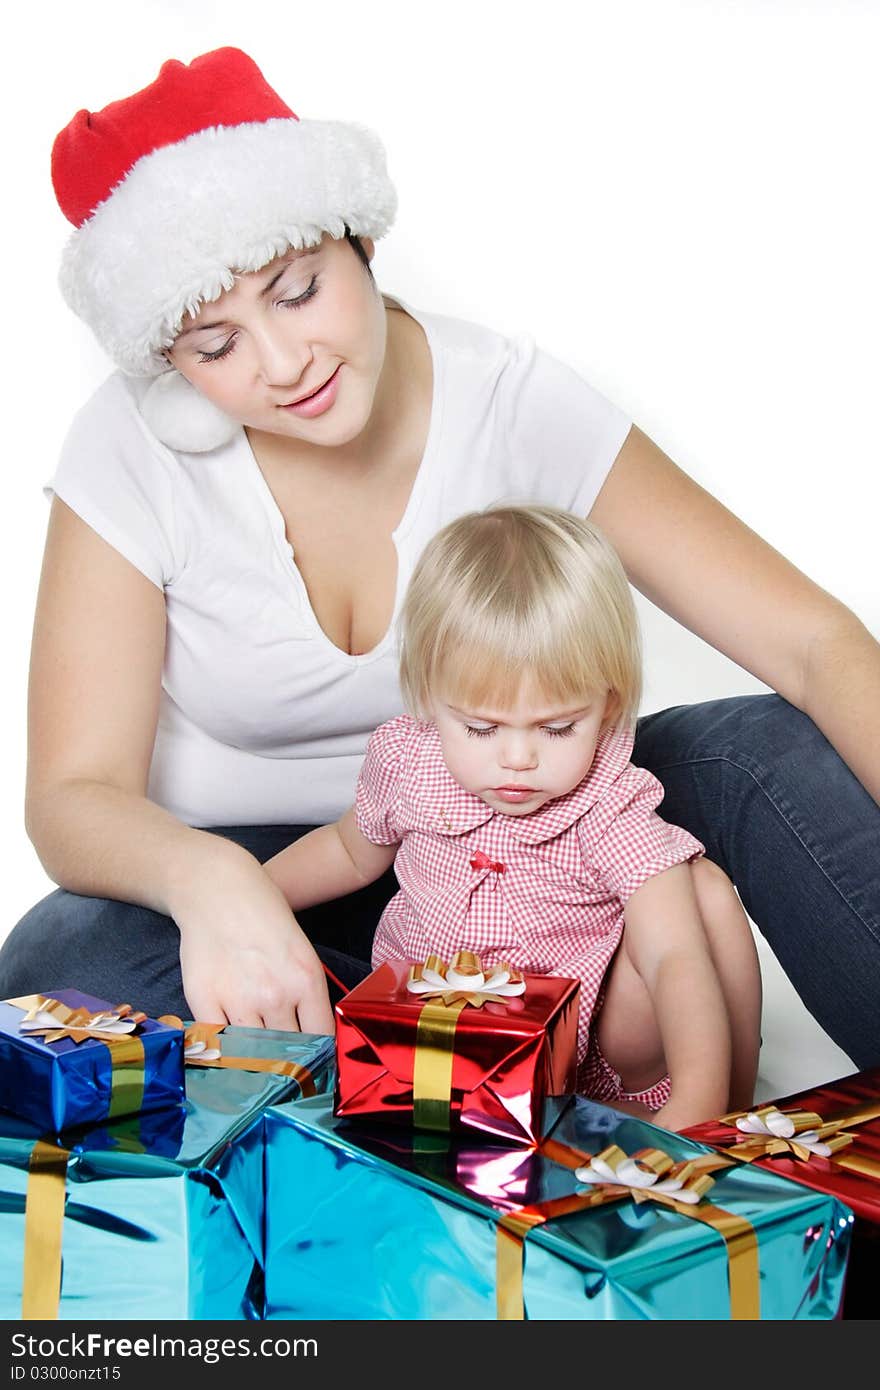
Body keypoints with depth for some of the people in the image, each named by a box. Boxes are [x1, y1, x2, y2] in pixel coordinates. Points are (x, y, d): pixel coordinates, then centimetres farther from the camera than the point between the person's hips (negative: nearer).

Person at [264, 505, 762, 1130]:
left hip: (589, 1051, -3)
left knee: (702, 884, -26)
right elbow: (351, 851, 14)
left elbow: (677, 960, -34)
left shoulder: (612, 817, -22)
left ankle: (734, 1116, -9)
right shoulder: (405, 761, -9)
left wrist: (698, 1099, -51)